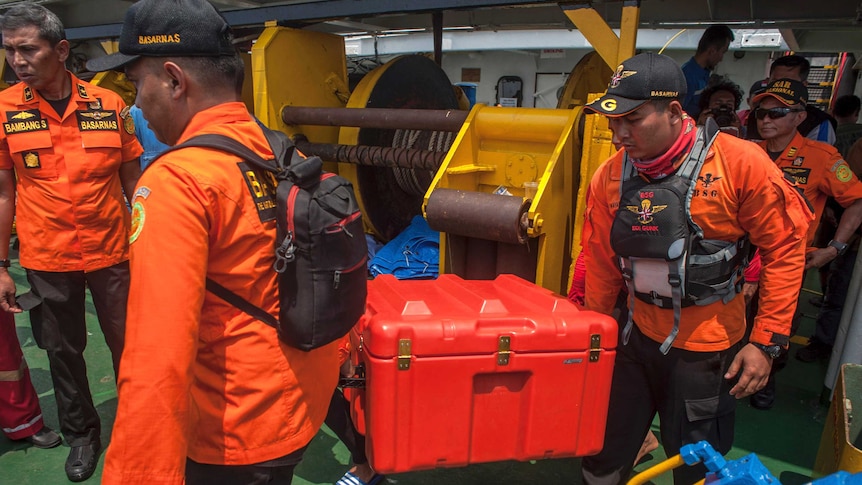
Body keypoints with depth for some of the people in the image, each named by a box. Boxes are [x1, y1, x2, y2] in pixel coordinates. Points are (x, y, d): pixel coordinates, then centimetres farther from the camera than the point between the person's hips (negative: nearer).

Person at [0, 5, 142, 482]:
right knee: (63, 351, 15)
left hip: (112, 251, 0)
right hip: (46, 258, 1)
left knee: (127, 345, 11)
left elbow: (133, 182, 2)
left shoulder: (109, 105, -5)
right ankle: (81, 432, 38)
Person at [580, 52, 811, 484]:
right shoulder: (610, 176, -6)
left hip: (707, 350, -3)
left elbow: (785, 250, -8)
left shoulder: (741, 163, -16)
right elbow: (600, 264, 3)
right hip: (637, 337, 4)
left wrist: (766, 342, -9)